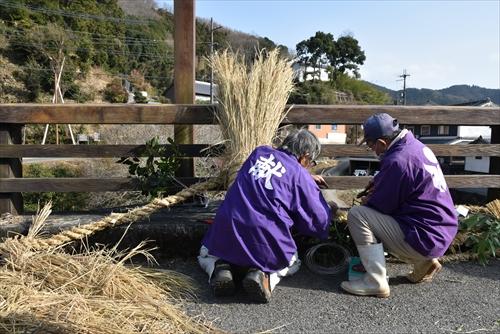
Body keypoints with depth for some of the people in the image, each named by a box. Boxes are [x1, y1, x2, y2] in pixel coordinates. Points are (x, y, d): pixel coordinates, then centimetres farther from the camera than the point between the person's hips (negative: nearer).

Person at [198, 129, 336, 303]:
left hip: (226, 229, 3)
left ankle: (219, 268, 0)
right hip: (267, 241, -3)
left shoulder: (259, 152, 12)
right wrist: (329, 209, 26)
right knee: (291, 263, 31)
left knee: (206, 254, 34)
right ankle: (265, 275, -1)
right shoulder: (301, 176, -2)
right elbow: (319, 221, 3)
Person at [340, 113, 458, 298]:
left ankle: (375, 282, -9)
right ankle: (424, 261, 18)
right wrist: (376, 183, 5)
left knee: (357, 214, -15)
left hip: (425, 239, -10)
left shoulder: (397, 161, -24)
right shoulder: (415, 145, 5)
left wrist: (366, 201, 5)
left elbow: (381, 205, -15)